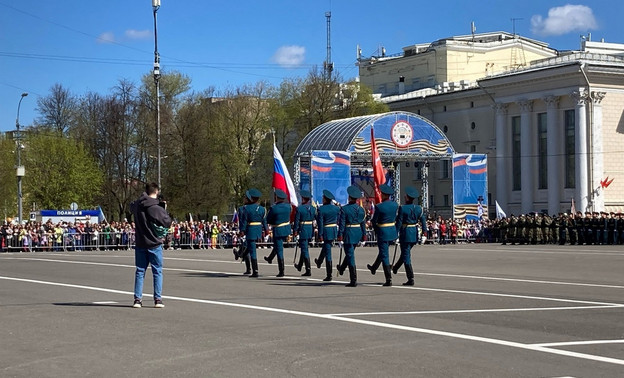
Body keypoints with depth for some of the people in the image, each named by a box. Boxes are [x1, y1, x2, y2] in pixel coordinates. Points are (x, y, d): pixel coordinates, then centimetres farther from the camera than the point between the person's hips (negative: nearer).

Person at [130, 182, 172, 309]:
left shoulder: (137, 205, 1)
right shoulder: (156, 208, -16)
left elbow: (131, 206, 25)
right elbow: (167, 222, -13)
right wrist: (164, 210, 1)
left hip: (140, 244, 4)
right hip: (154, 245, -4)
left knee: (140, 271, 10)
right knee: (157, 271, 5)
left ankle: (137, 299, 7)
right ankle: (158, 299, 2)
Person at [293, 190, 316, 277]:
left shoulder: (299, 208, -11)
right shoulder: (313, 208, 5)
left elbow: (296, 221, -9)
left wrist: (295, 231, -2)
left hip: (303, 231, -6)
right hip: (311, 231, 6)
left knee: (305, 250, -4)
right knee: (304, 248, 22)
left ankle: (308, 271, -8)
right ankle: (299, 266, 38)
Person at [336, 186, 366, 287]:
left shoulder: (344, 209, -11)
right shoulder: (361, 209, 3)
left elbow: (342, 223, -11)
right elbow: (363, 223, 7)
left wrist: (340, 234, -7)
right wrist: (364, 234, 13)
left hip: (349, 233, -6)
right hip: (358, 233, 6)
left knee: (350, 255, -4)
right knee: (350, 252, 26)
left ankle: (354, 280, -7)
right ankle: (342, 269, 50)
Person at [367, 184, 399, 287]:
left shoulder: (379, 207, -18)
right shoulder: (395, 204, 0)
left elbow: (374, 221, -9)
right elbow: (395, 218, 10)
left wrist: (376, 229, 9)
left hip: (383, 232, -7)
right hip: (393, 231, 7)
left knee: (384, 255, -2)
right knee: (383, 251, 26)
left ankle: (389, 279, -5)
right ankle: (374, 268, 49)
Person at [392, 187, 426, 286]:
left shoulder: (402, 208, -13)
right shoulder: (419, 208, 2)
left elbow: (399, 223, -12)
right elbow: (423, 221, 5)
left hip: (405, 234, -6)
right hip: (415, 234, 6)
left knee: (406, 256, -2)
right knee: (405, 253, 24)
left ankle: (411, 279, -5)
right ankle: (395, 268, 47)